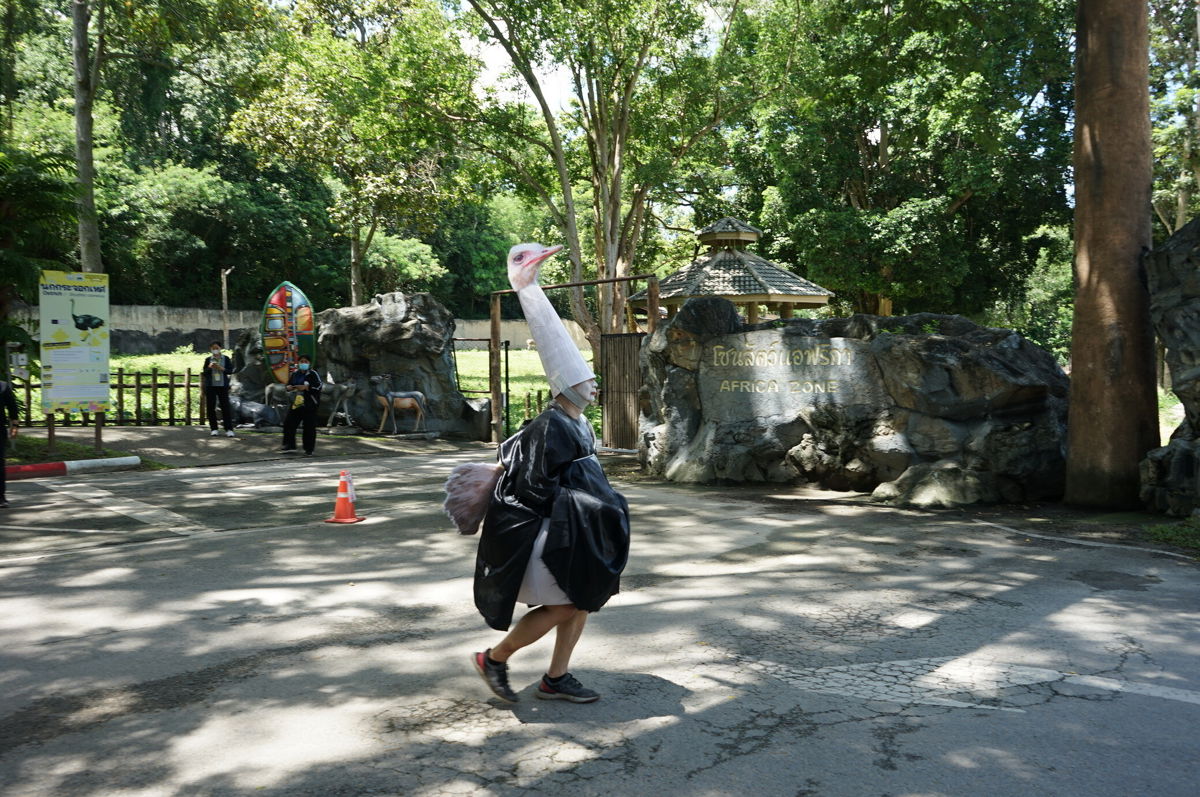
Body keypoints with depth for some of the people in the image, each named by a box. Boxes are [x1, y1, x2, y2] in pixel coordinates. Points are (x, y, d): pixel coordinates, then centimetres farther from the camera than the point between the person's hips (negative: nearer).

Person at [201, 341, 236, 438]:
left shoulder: (226, 359, 6)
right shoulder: (208, 359, 7)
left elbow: (230, 371, 3)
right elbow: (204, 373, 7)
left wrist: (222, 368, -13)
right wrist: (209, 367, -11)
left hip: (223, 386, -1)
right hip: (210, 386, 1)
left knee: (225, 406, -6)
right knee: (211, 407, 1)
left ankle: (229, 429, -5)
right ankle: (214, 429, 9)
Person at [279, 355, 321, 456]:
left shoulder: (313, 374, -3)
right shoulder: (295, 374, 13)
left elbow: (318, 386, -12)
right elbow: (288, 385, 23)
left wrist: (305, 387, -20)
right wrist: (289, 387, -1)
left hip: (309, 404, -6)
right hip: (296, 403, 6)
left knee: (309, 427, -3)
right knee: (288, 423, 3)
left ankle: (309, 449, 6)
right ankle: (289, 446, 14)